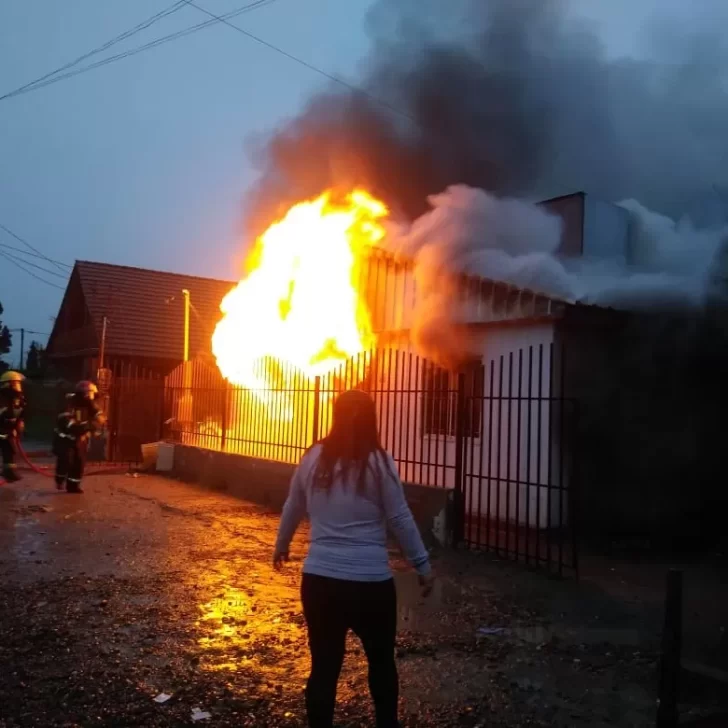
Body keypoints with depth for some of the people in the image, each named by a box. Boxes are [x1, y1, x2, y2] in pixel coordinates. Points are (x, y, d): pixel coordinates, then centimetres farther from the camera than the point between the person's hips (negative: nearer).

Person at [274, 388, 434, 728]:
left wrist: (281, 545, 31)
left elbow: (293, 508, 14)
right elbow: (400, 519, -4)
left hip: (319, 578, 2)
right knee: (381, 660, 20)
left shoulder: (314, 457, 2)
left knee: (324, 665, 12)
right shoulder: (379, 462, -8)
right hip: (371, 581, -2)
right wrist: (422, 564, 6)